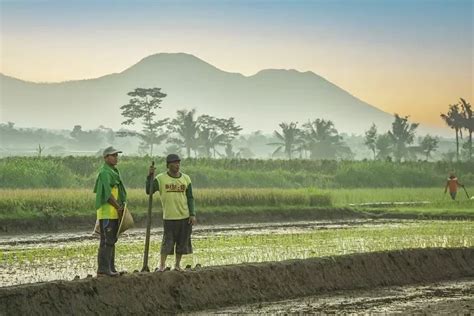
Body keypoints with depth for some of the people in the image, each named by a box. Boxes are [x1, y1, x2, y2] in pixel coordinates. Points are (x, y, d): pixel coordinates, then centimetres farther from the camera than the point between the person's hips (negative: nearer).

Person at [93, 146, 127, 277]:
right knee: (106, 241, -9)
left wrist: (121, 206, 10)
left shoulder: (114, 172, 18)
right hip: (106, 213, -10)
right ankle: (102, 269, -7)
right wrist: (118, 207, -14)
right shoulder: (104, 173, -14)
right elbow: (107, 194, -21)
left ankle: (110, 268, 19)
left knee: (112, 241, 13)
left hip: (114, 213, 10)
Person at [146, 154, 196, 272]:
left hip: (184, 216, 3)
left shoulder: (186, 178, 7)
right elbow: (148, 191, -8)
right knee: (167, 241, -6)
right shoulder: (161, 178, -1)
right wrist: (149, 176, -19)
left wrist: (192, 214, 2)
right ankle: (162, 265, 0)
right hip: (169, 217, -3)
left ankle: (177, 264, 18)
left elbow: (190, 198, 10)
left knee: (182, 242, 7)